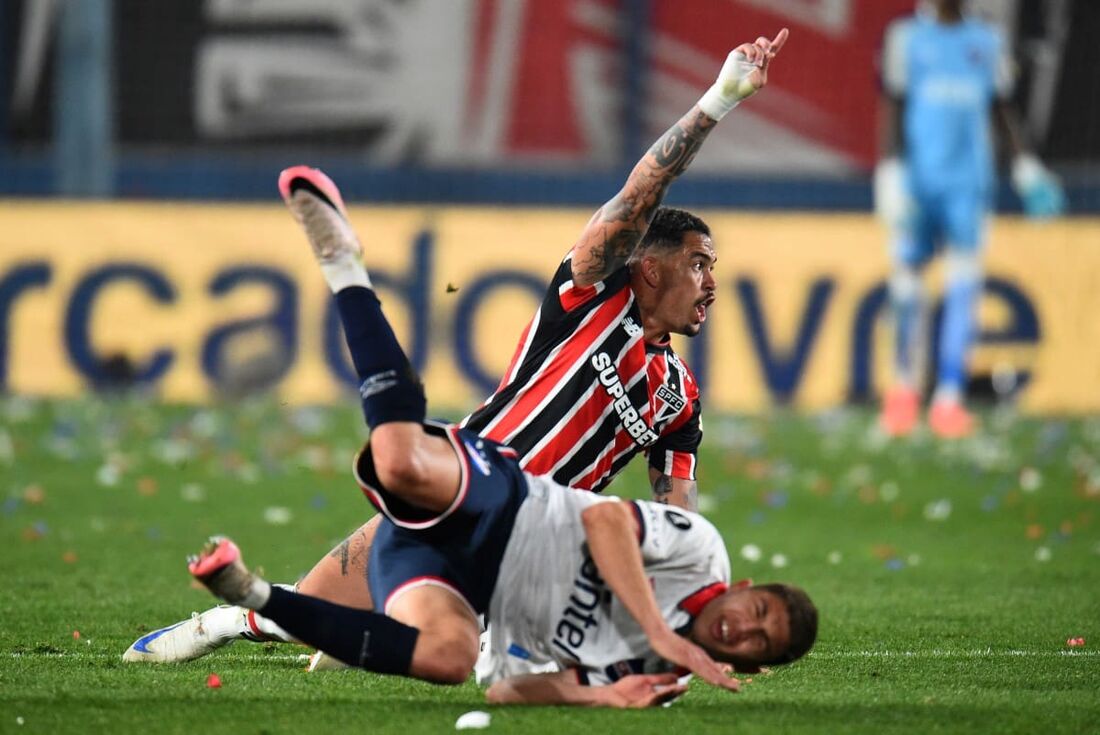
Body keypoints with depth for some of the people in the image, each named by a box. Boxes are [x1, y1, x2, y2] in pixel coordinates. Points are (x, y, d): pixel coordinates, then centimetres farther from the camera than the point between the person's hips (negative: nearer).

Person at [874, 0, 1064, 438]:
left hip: (969, 184, 2)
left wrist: (1025, 168, 14)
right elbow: (891, 111, -1)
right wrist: (890, 174, -10)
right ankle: (905, 384, 21)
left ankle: (948, 401, -7)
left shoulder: (986, 41, 11)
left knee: (963, 286, -7)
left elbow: (1002, 110, 19)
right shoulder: (906, 37, 3)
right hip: (917, 181, -2)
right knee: (907, 278, 0)